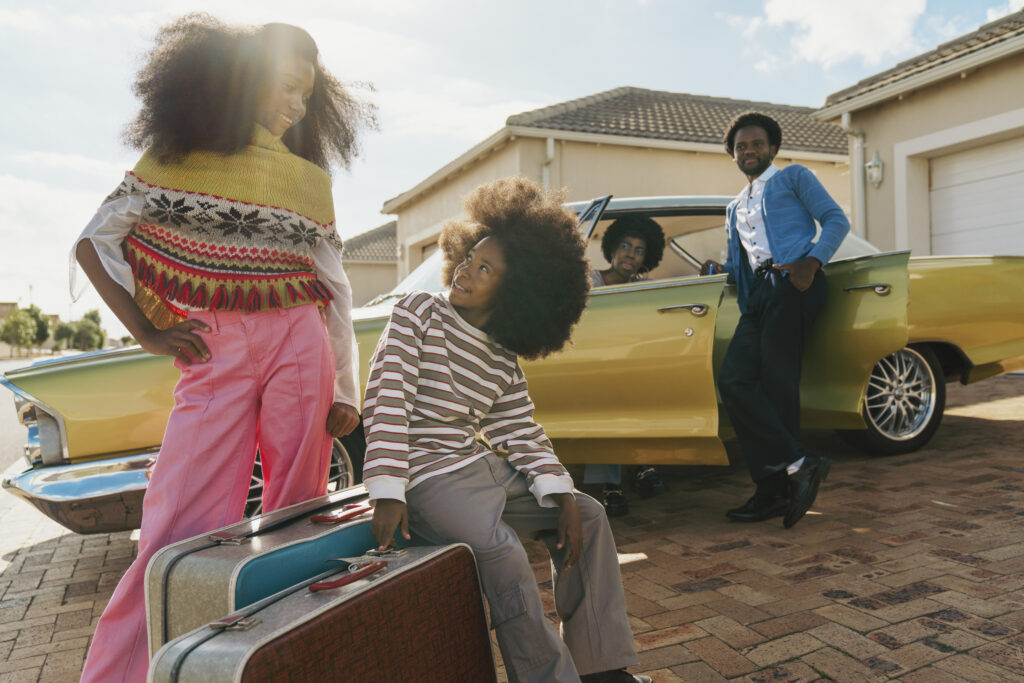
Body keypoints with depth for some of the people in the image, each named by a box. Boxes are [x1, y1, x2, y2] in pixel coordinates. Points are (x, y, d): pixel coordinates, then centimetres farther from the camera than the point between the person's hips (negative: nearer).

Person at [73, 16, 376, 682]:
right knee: (185, 524, -6)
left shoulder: (311, 178, 14)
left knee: (296, 516, 4)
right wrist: (148, 333, -1)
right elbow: (94, 244, 7)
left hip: (301, 348, 2)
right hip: (217, 353, -2)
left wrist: (346, 393, 7)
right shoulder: (180, 154, 8)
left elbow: (336, 291, 12)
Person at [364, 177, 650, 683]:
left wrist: (561, 496, -6)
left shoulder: (503, 362, 9)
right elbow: (386, 400, -14)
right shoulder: (418, 313, -5)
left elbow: (519, 433, 7)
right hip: (430, 476, -7)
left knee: (587, 517, 7)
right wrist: (387, 492, -24)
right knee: (501, 551, -30)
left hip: (483, 468, 7)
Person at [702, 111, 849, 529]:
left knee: (776, 385, -13)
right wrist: (717, 268, 6)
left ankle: (776, 489, -8)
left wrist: (811, 262, -14)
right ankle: (799, 464, -10)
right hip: (758, 293, 6)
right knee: (733, 380, -11)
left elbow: (836, 219, 3)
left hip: (792, 284, -6)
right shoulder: (735, 208, 33)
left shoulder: (794, 177, 15)